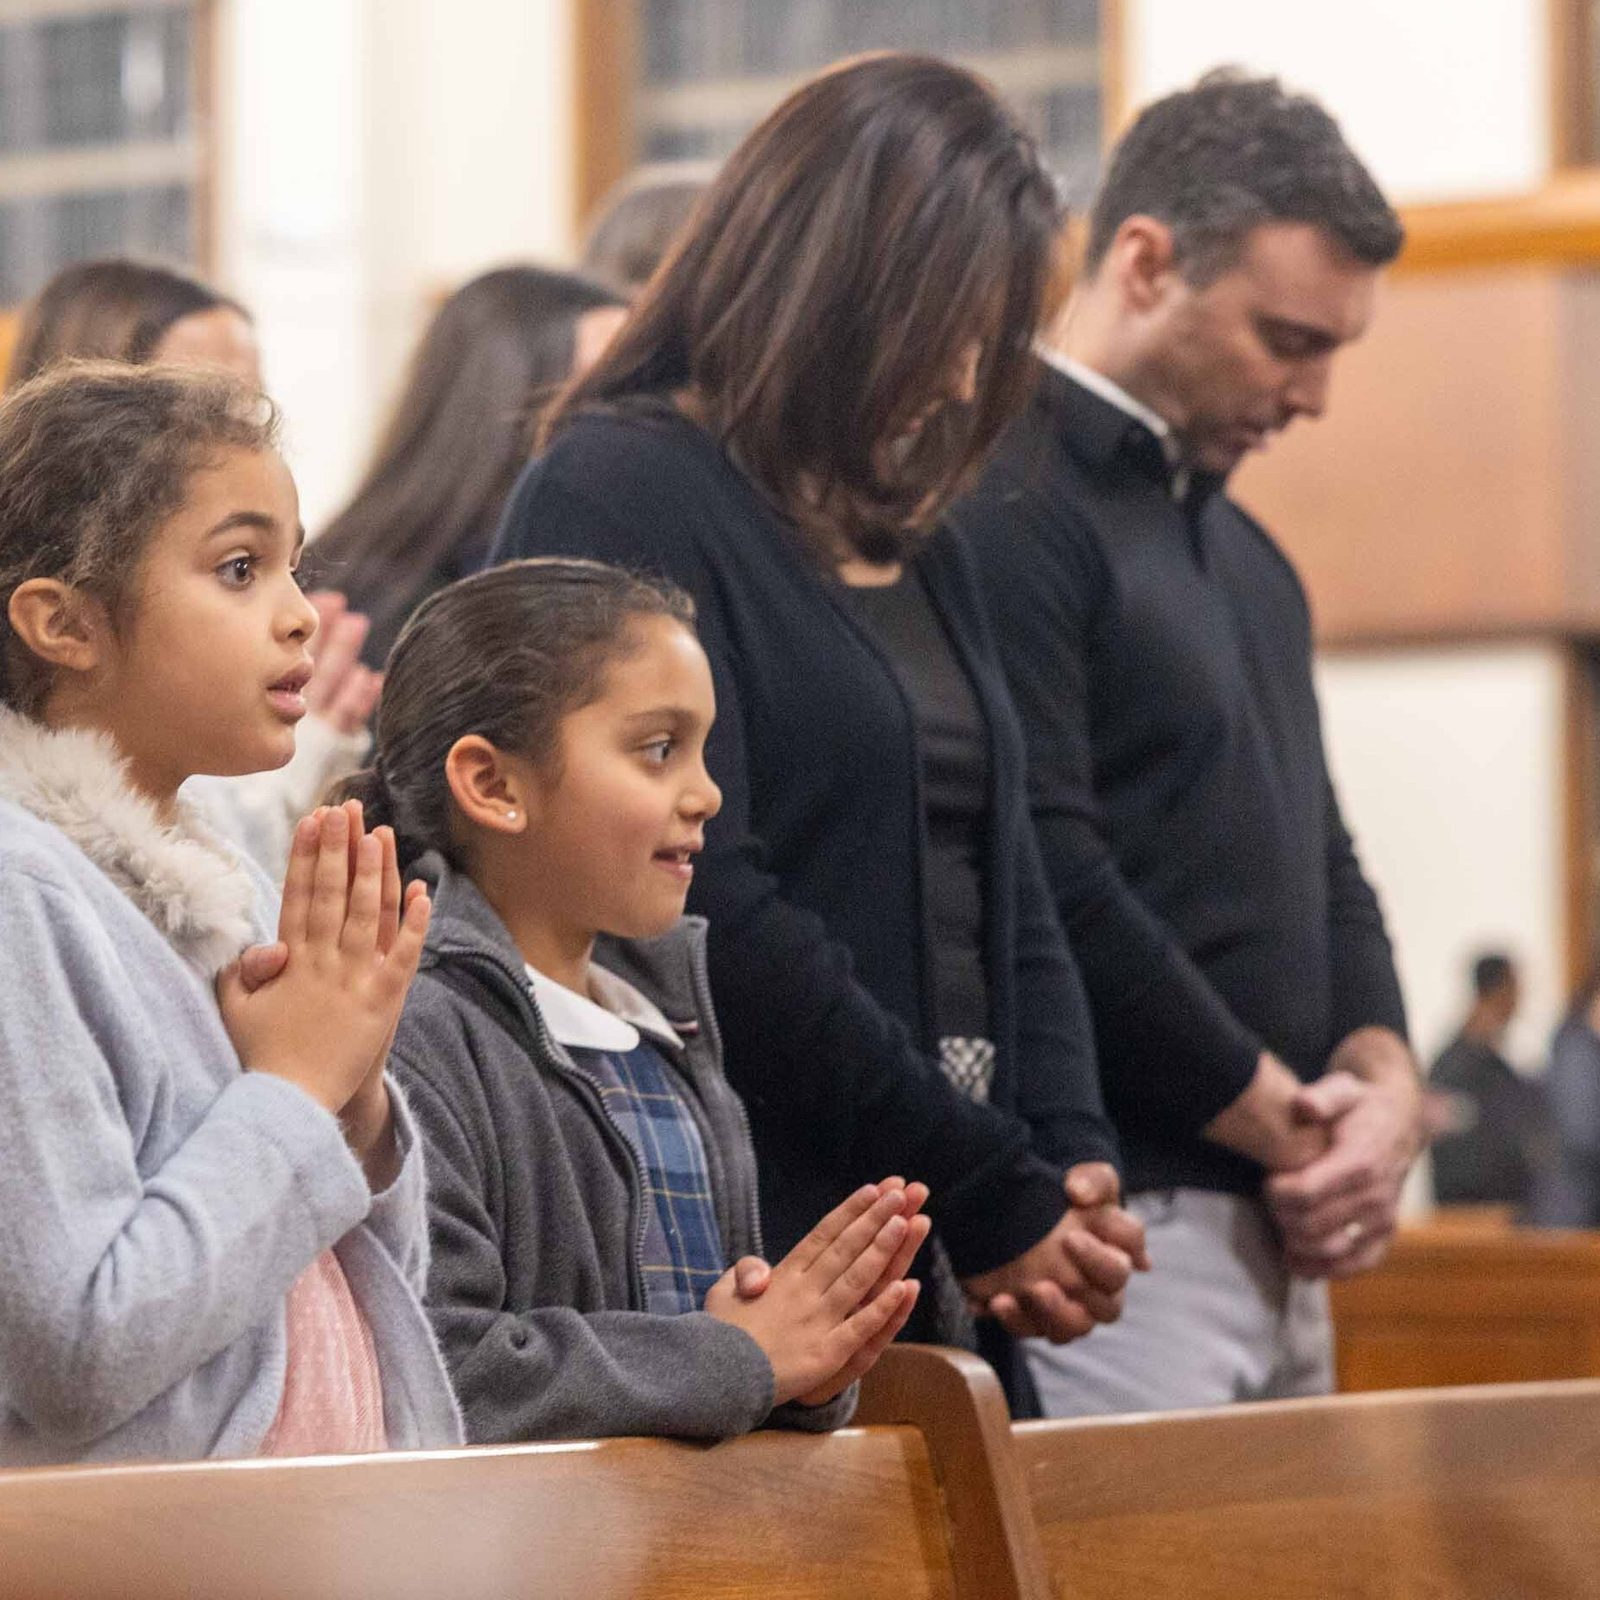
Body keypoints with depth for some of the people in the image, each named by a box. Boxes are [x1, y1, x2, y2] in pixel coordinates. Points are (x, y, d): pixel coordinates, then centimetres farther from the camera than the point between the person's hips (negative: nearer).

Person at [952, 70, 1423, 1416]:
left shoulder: (1245, 555, 20)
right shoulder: (1004, 512, -11)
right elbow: (1049, 889, -18)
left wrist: (1383, 1079, 2)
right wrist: (1287, 1123, -9)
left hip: (1281, 1241, 9)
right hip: (1120, 1234, -9)